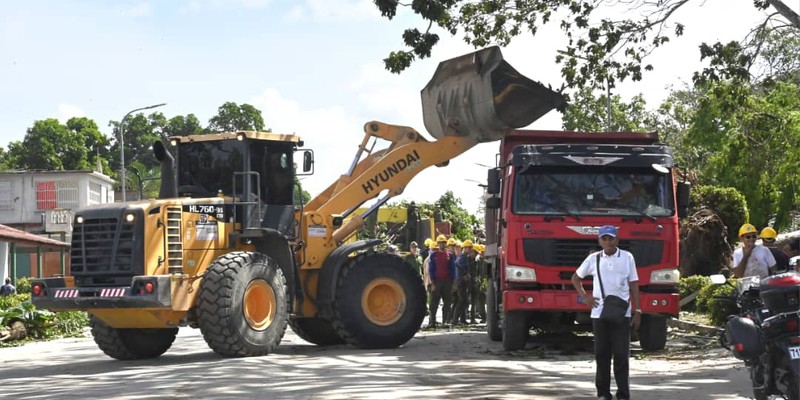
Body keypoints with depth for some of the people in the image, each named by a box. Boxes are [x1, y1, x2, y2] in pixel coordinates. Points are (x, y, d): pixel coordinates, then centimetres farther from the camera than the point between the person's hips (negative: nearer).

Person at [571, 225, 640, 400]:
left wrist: (637, 311, 0)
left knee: (621, 354, -3)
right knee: (602, 354, 5)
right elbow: (576, 278, 18)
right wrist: (584, 296, 5)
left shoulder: (627, 258, 3)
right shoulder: (593, 259, 6)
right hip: (599, 313, 1)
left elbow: (634, 285, 5)